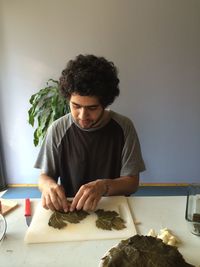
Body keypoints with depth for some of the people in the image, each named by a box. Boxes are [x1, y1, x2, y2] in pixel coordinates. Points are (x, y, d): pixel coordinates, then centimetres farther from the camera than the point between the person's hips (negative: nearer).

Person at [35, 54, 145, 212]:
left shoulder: (123, 127, -9)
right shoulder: (57, 129, -7)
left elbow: (132, 181, -6)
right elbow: (44, 176, 3)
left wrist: (104, 186, -24)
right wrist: (48, 185, -20)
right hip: (67, 210, 1)